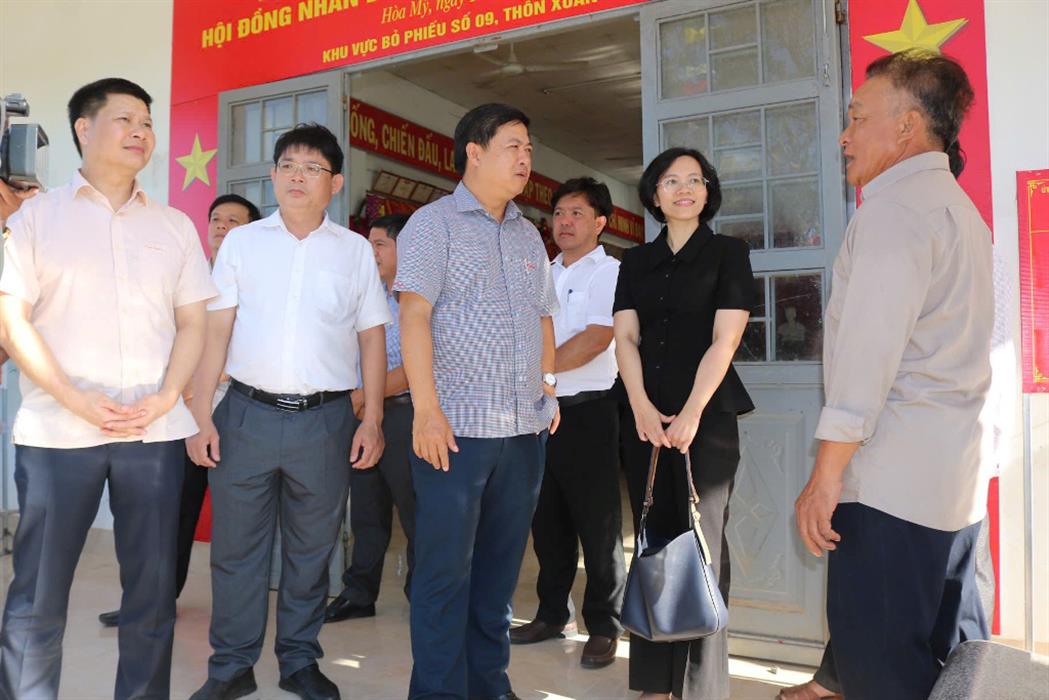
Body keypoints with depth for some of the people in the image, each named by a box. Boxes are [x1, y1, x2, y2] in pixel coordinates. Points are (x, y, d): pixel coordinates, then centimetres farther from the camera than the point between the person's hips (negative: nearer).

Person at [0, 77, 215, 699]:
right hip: (57, 430, -2)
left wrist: (164, 399, -7)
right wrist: (75, 399, -13)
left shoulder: (175, 226, 13)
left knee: (153, 589, 7)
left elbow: (193, 323, 9)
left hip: (155, 431, 2)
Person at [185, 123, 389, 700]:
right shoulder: (241, 242, 8)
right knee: (236, 547, 7)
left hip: (326, 419, 0)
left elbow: (371, 339, 7)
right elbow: (215, 331, 4)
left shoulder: (355, 250, 7)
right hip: (247, 413, 0)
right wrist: (200, 413, -2)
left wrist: (372, 419, 1)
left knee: (311, 551, 10)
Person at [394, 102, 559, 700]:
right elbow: (414, 316, -10)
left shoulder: (528, 235, 17)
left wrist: (549, 389, 13)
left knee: (500, 566, 13)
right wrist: (427, 408, -17)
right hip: (456, 426, -6)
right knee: (446, 570, 1)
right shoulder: (433, 223, -1)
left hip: (526, 429, 6)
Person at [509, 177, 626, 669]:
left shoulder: (610, 272, -3)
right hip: (541, 409, 7)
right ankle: (552, 613, 28)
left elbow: (595, 339, -16)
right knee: (546, 521, 14)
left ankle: (603, 627, 13)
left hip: (588, 410, -6)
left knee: (597, 524, 1)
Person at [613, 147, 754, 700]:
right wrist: (643, 409, -8)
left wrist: (691, 414, -15)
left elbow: (724, 340, -6)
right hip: (644, 416, 4)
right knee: (654, 538, 6)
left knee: (702, 541, -2)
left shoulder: (728, 253, 3)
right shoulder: (636, 261, 14)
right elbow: (625, 338, 6)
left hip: (706, 415, -3)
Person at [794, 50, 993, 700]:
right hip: (959, 475, 10)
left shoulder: (894, 206, -11)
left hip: (894, 476, -10)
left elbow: (870, 347, -20)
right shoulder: (959, 208, 21)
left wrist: (828, 471, -18)